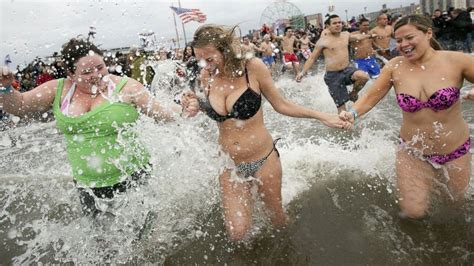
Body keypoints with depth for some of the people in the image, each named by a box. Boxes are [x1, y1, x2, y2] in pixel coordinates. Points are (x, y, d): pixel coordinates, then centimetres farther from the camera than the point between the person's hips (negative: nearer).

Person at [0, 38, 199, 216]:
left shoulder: (126, 87, -10)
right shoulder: (58, 90, 1)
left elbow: (162, 115, -7)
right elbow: (18, 106, 7)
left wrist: (184, 112, -25)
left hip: (132, 180, -3)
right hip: (88, 186, 4)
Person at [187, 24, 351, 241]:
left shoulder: (252, 68, -14)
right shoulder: (205, 77, -6)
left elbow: (280, 105, -3)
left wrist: (321, 116, -4)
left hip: (263, 159, -2)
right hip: (230, 166, 2)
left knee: (277, 216, 16)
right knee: (237, 233, 0)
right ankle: (246, 198, 33)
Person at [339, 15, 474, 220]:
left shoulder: (456, 61, -15)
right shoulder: (395, 67, -12)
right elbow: (371, 97, -10)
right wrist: (352, 113, -30)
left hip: (454, 152, 1)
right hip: (413, 153, 0)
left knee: (457, 202, 24)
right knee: (414, 212, 2)